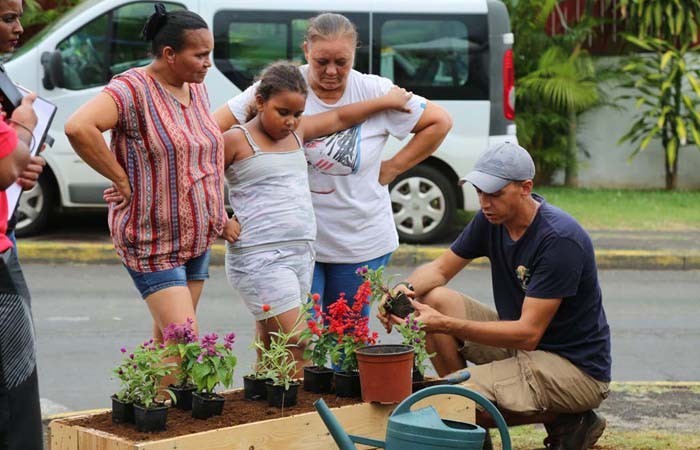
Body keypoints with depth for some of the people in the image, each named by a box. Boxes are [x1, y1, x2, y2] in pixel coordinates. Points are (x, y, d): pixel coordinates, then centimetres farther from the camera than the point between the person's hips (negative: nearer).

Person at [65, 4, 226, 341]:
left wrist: (219, 213, 14)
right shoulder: (133, 89, -18)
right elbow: (78, 127, -34)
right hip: (153, 243, -8)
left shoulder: (197, 90, 8)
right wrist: (122, 180, -25)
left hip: (198, 239, 8)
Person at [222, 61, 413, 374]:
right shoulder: (237, 140, -4)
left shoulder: (297, 132, 15)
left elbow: (339, 118, 27)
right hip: (259, 257, -7)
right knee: (297, 347, -13)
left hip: (302, 254, 7)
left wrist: (387, 101, 30)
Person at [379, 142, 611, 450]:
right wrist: (407, 288, -16)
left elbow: (528, 333, -28)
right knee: (434, 300, -5)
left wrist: (444, 325, -34)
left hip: (577, 366, -9)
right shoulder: (492, 218, -1)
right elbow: (441, 269, 9)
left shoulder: (560, 239, -26)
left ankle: (564, 421, -5)